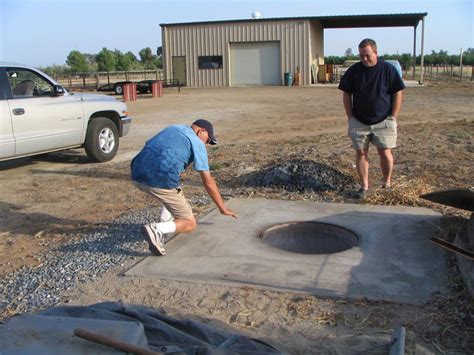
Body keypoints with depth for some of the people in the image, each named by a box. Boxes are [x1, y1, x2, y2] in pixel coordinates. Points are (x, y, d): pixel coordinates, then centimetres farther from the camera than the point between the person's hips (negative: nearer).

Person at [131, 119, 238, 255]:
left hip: (137, 175, 7)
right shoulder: (197, 143, 8)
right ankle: (157, 230, -17)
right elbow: (208, 183, 8)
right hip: (160, 181, -7)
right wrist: (222, 208, 20)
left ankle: (164, 222, 23)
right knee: (190, 224, 6)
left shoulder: (172, 128, 25)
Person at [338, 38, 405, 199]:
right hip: (359, 121, 2)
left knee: (385, 153, -2)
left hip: (383, 121, -2)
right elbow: (346, 94, 5)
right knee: (361, 153, 4)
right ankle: (364, 186, 13)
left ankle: (387, 183, 20)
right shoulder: (353, 71, -1)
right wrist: (350, 117, -1)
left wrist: (393, 117, -6)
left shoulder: (388, 69, -5)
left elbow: (397, 94, -2)